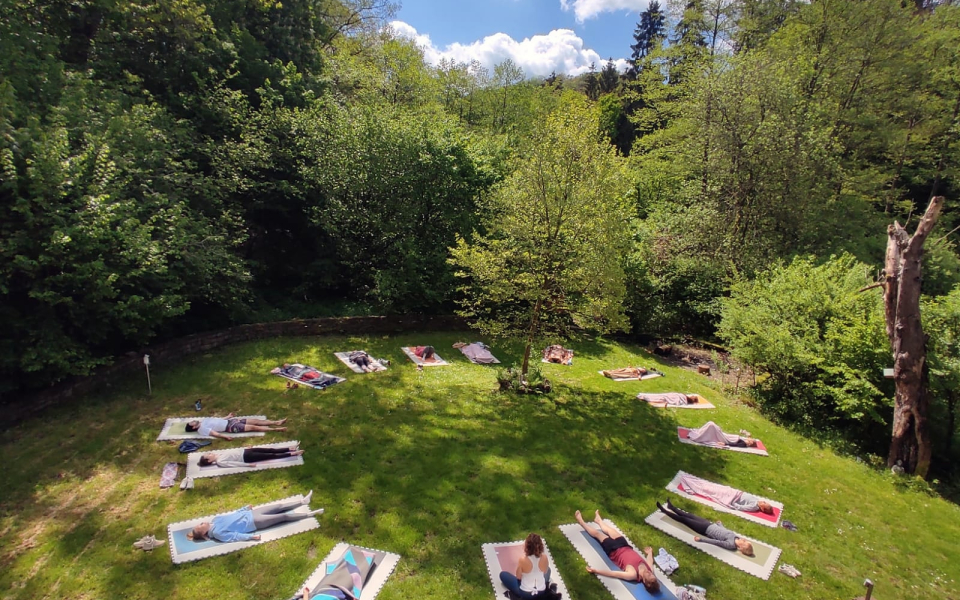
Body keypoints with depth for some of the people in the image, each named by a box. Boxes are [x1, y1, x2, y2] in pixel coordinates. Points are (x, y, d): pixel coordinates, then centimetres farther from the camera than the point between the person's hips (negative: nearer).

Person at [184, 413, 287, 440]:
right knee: (253, 427, -17)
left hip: (229, 421, 8)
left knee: (254, 421, -2)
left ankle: (276, 422, -3)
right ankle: (275, 429, -19)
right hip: (230, 427, -8)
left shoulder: (203, 421, 17)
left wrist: (227, 416, 32)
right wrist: (225, 436, -33)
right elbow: (214, 433, -21)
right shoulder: (202, 430, -9)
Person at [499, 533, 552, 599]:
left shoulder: (523, 560, -27)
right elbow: (545, 572, 2)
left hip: (525, 593, -4)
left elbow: (518, 577, -11)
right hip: (542, 592, 4)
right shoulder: (544, 558, -18)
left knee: (503, 574, 15)